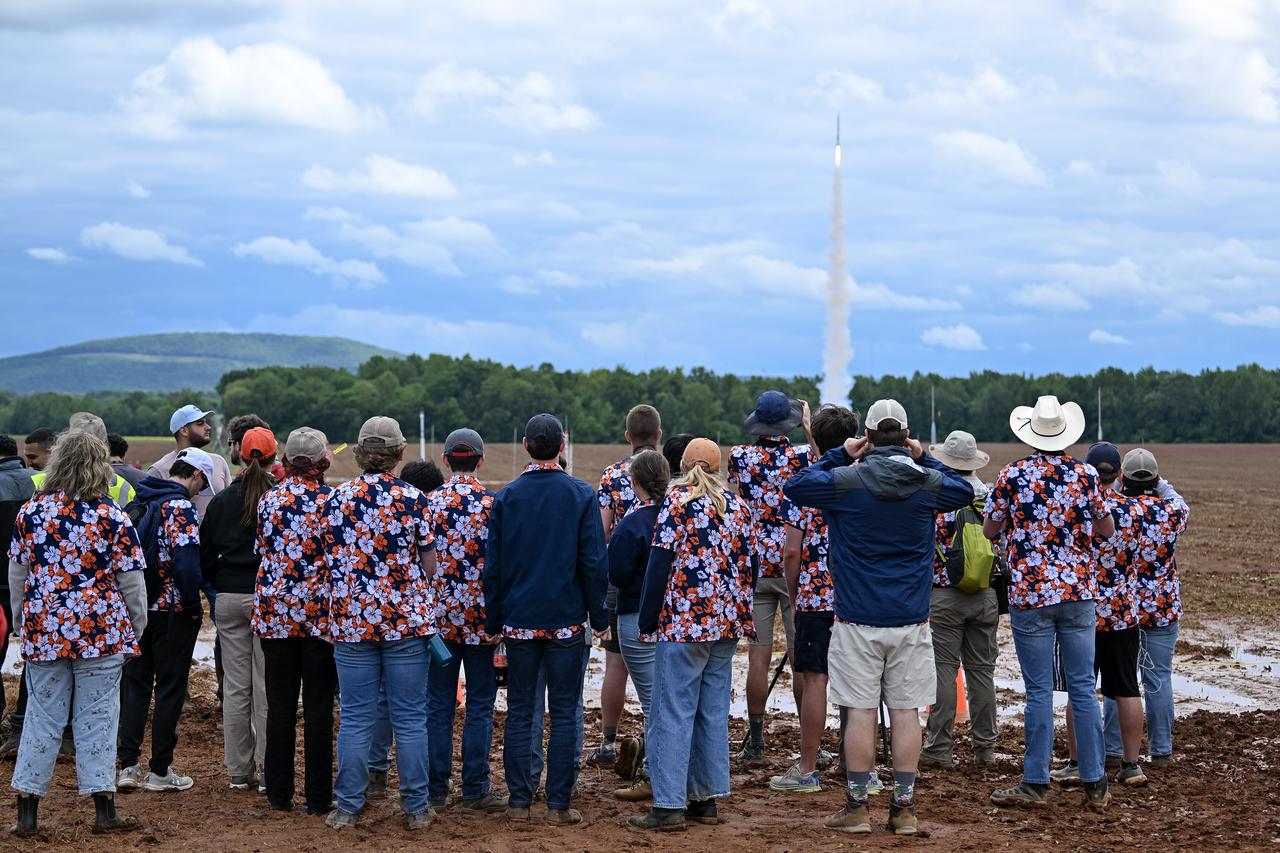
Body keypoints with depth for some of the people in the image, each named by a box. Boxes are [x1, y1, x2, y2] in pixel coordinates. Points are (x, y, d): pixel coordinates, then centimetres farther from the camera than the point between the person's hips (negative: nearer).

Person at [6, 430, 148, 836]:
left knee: (42, 718, 8)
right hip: (101, 632, -2)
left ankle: (26, 813, 9)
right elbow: (131, 581, -5)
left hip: (43, 631, 3)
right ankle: (104, 810, 7)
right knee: (97, 718, 4)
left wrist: (22, 621, 20)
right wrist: (137, 626, 8)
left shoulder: (30, 512, 1)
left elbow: (17, 574, 8)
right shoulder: (111, 516, -8)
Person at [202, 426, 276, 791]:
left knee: (235, 686, 8)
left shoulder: (221, 501, 2)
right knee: (267, 686, 0)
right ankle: (268, 770, 0)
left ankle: (238, 770, 12)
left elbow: (206, 555, 8)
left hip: (229, 598, 3)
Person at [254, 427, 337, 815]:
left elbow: (261, 549, 13)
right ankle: (318, 796, 5)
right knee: (318, 709, 3)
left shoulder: (269, 499, 2)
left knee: (279, 706, 9)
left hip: (275, 612, 3)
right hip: (321, 612, -3)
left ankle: (279, 794, 12)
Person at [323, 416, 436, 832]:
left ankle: (347, 808, 9)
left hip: (351, 620, 2)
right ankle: (416, 809, 9)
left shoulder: (337, 498, 0)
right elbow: (430, 565, -3)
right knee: (409, 718, 5)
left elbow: (329, 561, 6)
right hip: (406, 618, -2)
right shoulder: (412, 499, -6)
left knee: (355, 718, 6)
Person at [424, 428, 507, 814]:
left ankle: (436, 789, 10)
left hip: (439, 616, 2)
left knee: (439, 705, 8)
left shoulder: (429, 503, -1)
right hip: (482, 618, -2)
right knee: (480, 706, 5)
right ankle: (475, 790, 5)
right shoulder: (493, 504, -5)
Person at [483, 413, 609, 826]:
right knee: (564, 714, 4)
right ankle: (558, 804, 2)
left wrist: (493, 618, 10)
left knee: (519, 711, 9)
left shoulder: (506, 497, 1)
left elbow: (493, 564, 3)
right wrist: (599, 616, 4)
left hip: (518, 620, 2)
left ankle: (518, 801, 9)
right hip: (566, 619, -2)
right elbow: (594, 562, -5)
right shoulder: (581, 495, -4)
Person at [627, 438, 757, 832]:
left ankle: (669, 805, -7)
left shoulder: (677, 501, -6)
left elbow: (660, 562, -10)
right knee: (714, 712, 11)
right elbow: (750, 562, 12)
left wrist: (648, 619, -5)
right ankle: (706, 799, 14)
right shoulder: (738, 505, 10)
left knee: (673, 713, -4)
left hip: (684, 622, -6)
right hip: (727, 623, 6)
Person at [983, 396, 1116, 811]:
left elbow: (989, 530, 3)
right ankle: (1095, 784, 7)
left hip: (1029, 594, -2)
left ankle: (1035, 783, 5)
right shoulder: (1084, 474, -2)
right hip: (1079, 592, 2)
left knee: (1039, 691, 2)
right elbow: (1107, 529, 6)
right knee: (1083, 688, 6)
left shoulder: (1012, 476, -6)